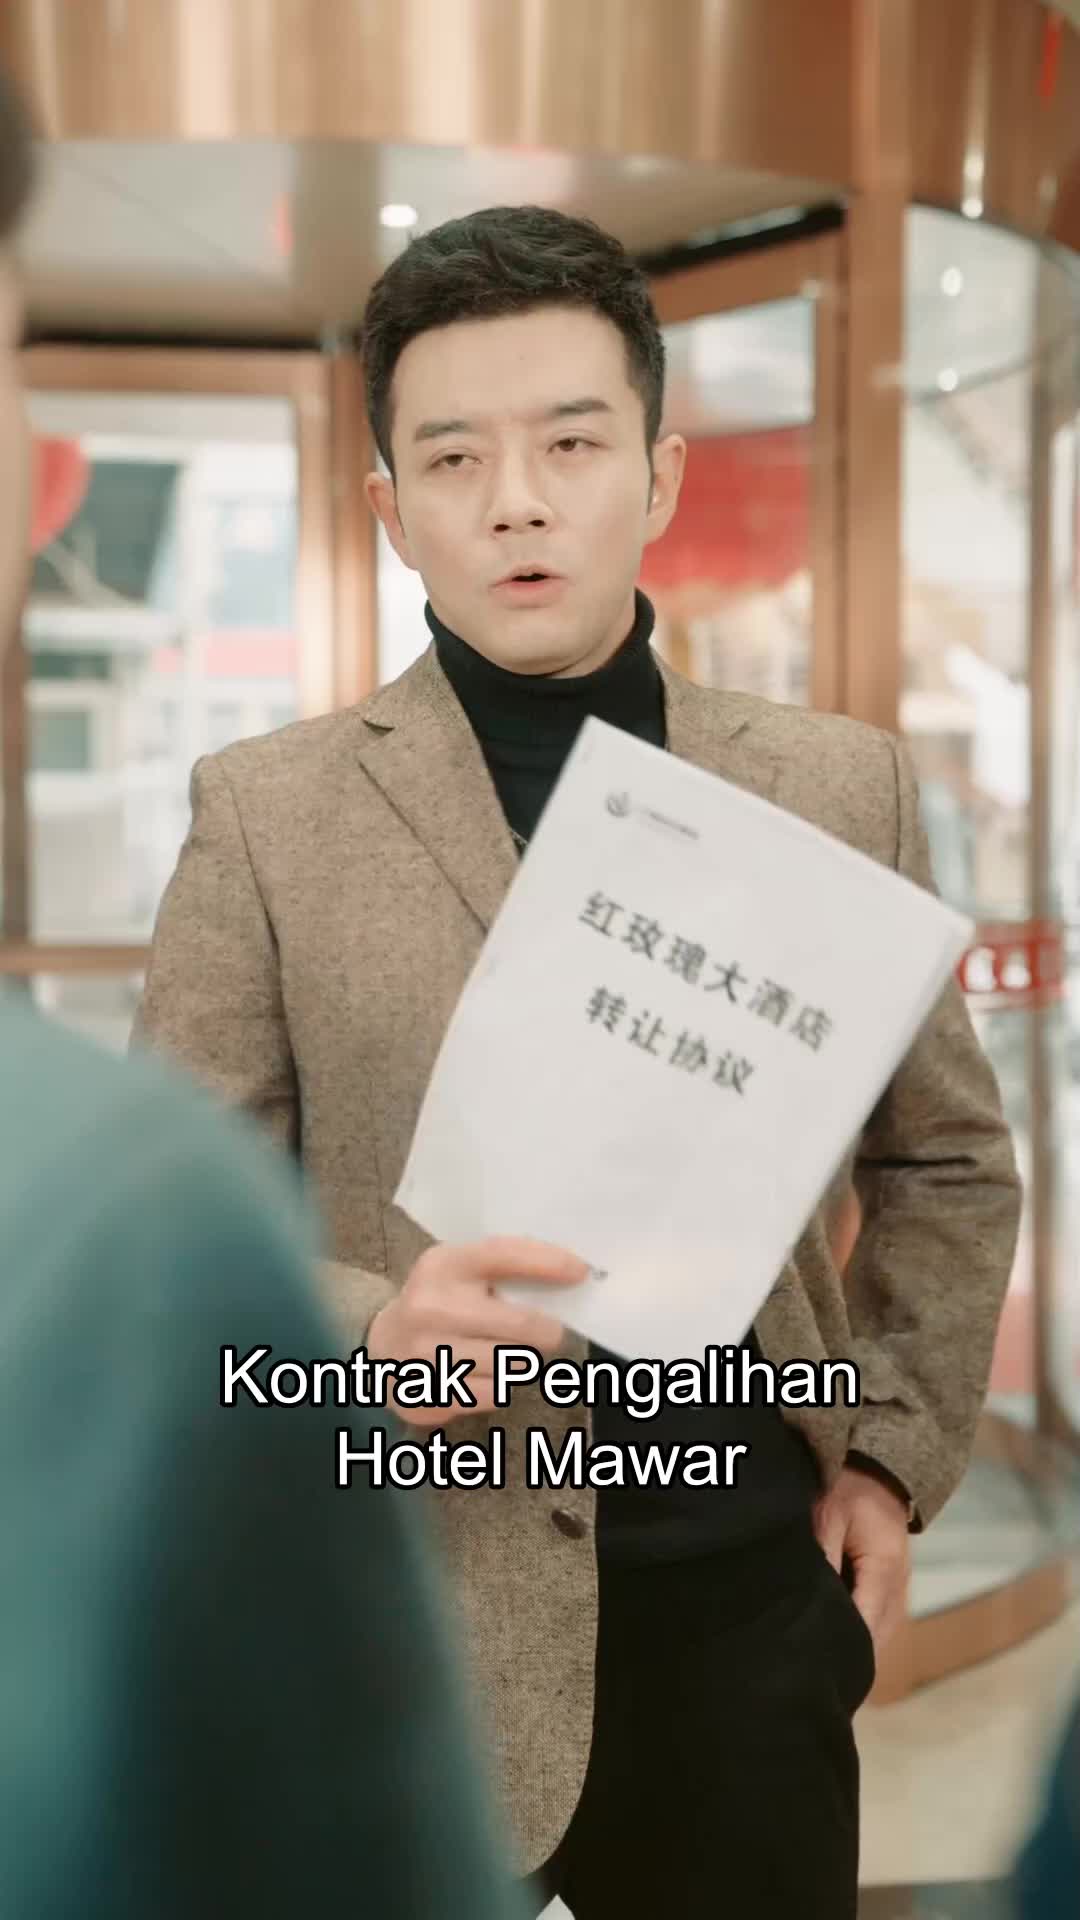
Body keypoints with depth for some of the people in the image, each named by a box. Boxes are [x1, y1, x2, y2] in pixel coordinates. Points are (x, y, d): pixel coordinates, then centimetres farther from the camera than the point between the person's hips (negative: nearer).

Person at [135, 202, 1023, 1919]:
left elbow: (948, 1158, 11)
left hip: (758, 1587, 2)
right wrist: (367, 1329, -20)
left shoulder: (841, 783, 1)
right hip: (408, 1624, -1)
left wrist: (896, 1451, 2)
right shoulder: (268, 813, -5)